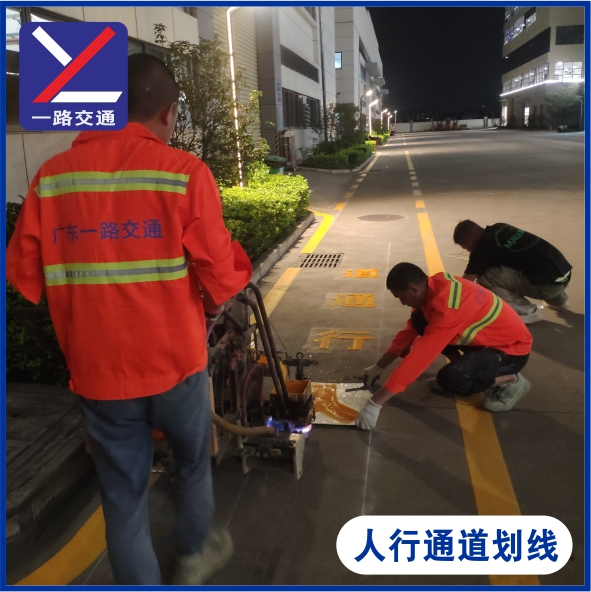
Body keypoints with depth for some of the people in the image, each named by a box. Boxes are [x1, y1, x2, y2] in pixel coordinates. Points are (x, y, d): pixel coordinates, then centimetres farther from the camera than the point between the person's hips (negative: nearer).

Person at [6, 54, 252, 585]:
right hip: (174, 359, -1)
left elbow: (24, 274, 3)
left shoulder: (52, 175, -1)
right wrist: (212, 304, 9)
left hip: (96, 368, 2)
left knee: (122, 492, 17)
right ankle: (194, 555, 47)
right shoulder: (183, 172, -11)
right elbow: (221, 273, -13)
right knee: (193, 461, 25)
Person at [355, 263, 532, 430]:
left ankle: (512, 381, -4)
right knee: (420, 321, -4)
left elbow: (418, 357, -37)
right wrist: (379, 367, 7)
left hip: (512, 348, -8)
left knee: (450, 378, -31)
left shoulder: (447, 308, -36)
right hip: (488, 336, 8)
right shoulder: (435, 285, -9)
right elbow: (410, 330, 4)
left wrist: (375, 403, -34)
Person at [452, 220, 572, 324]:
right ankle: (557, 300, 32)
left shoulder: (482, 248, -8)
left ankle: (528, 312, -2)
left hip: (548, 283, -9)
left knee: (484, 276, -11)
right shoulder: (499, 229, 16)